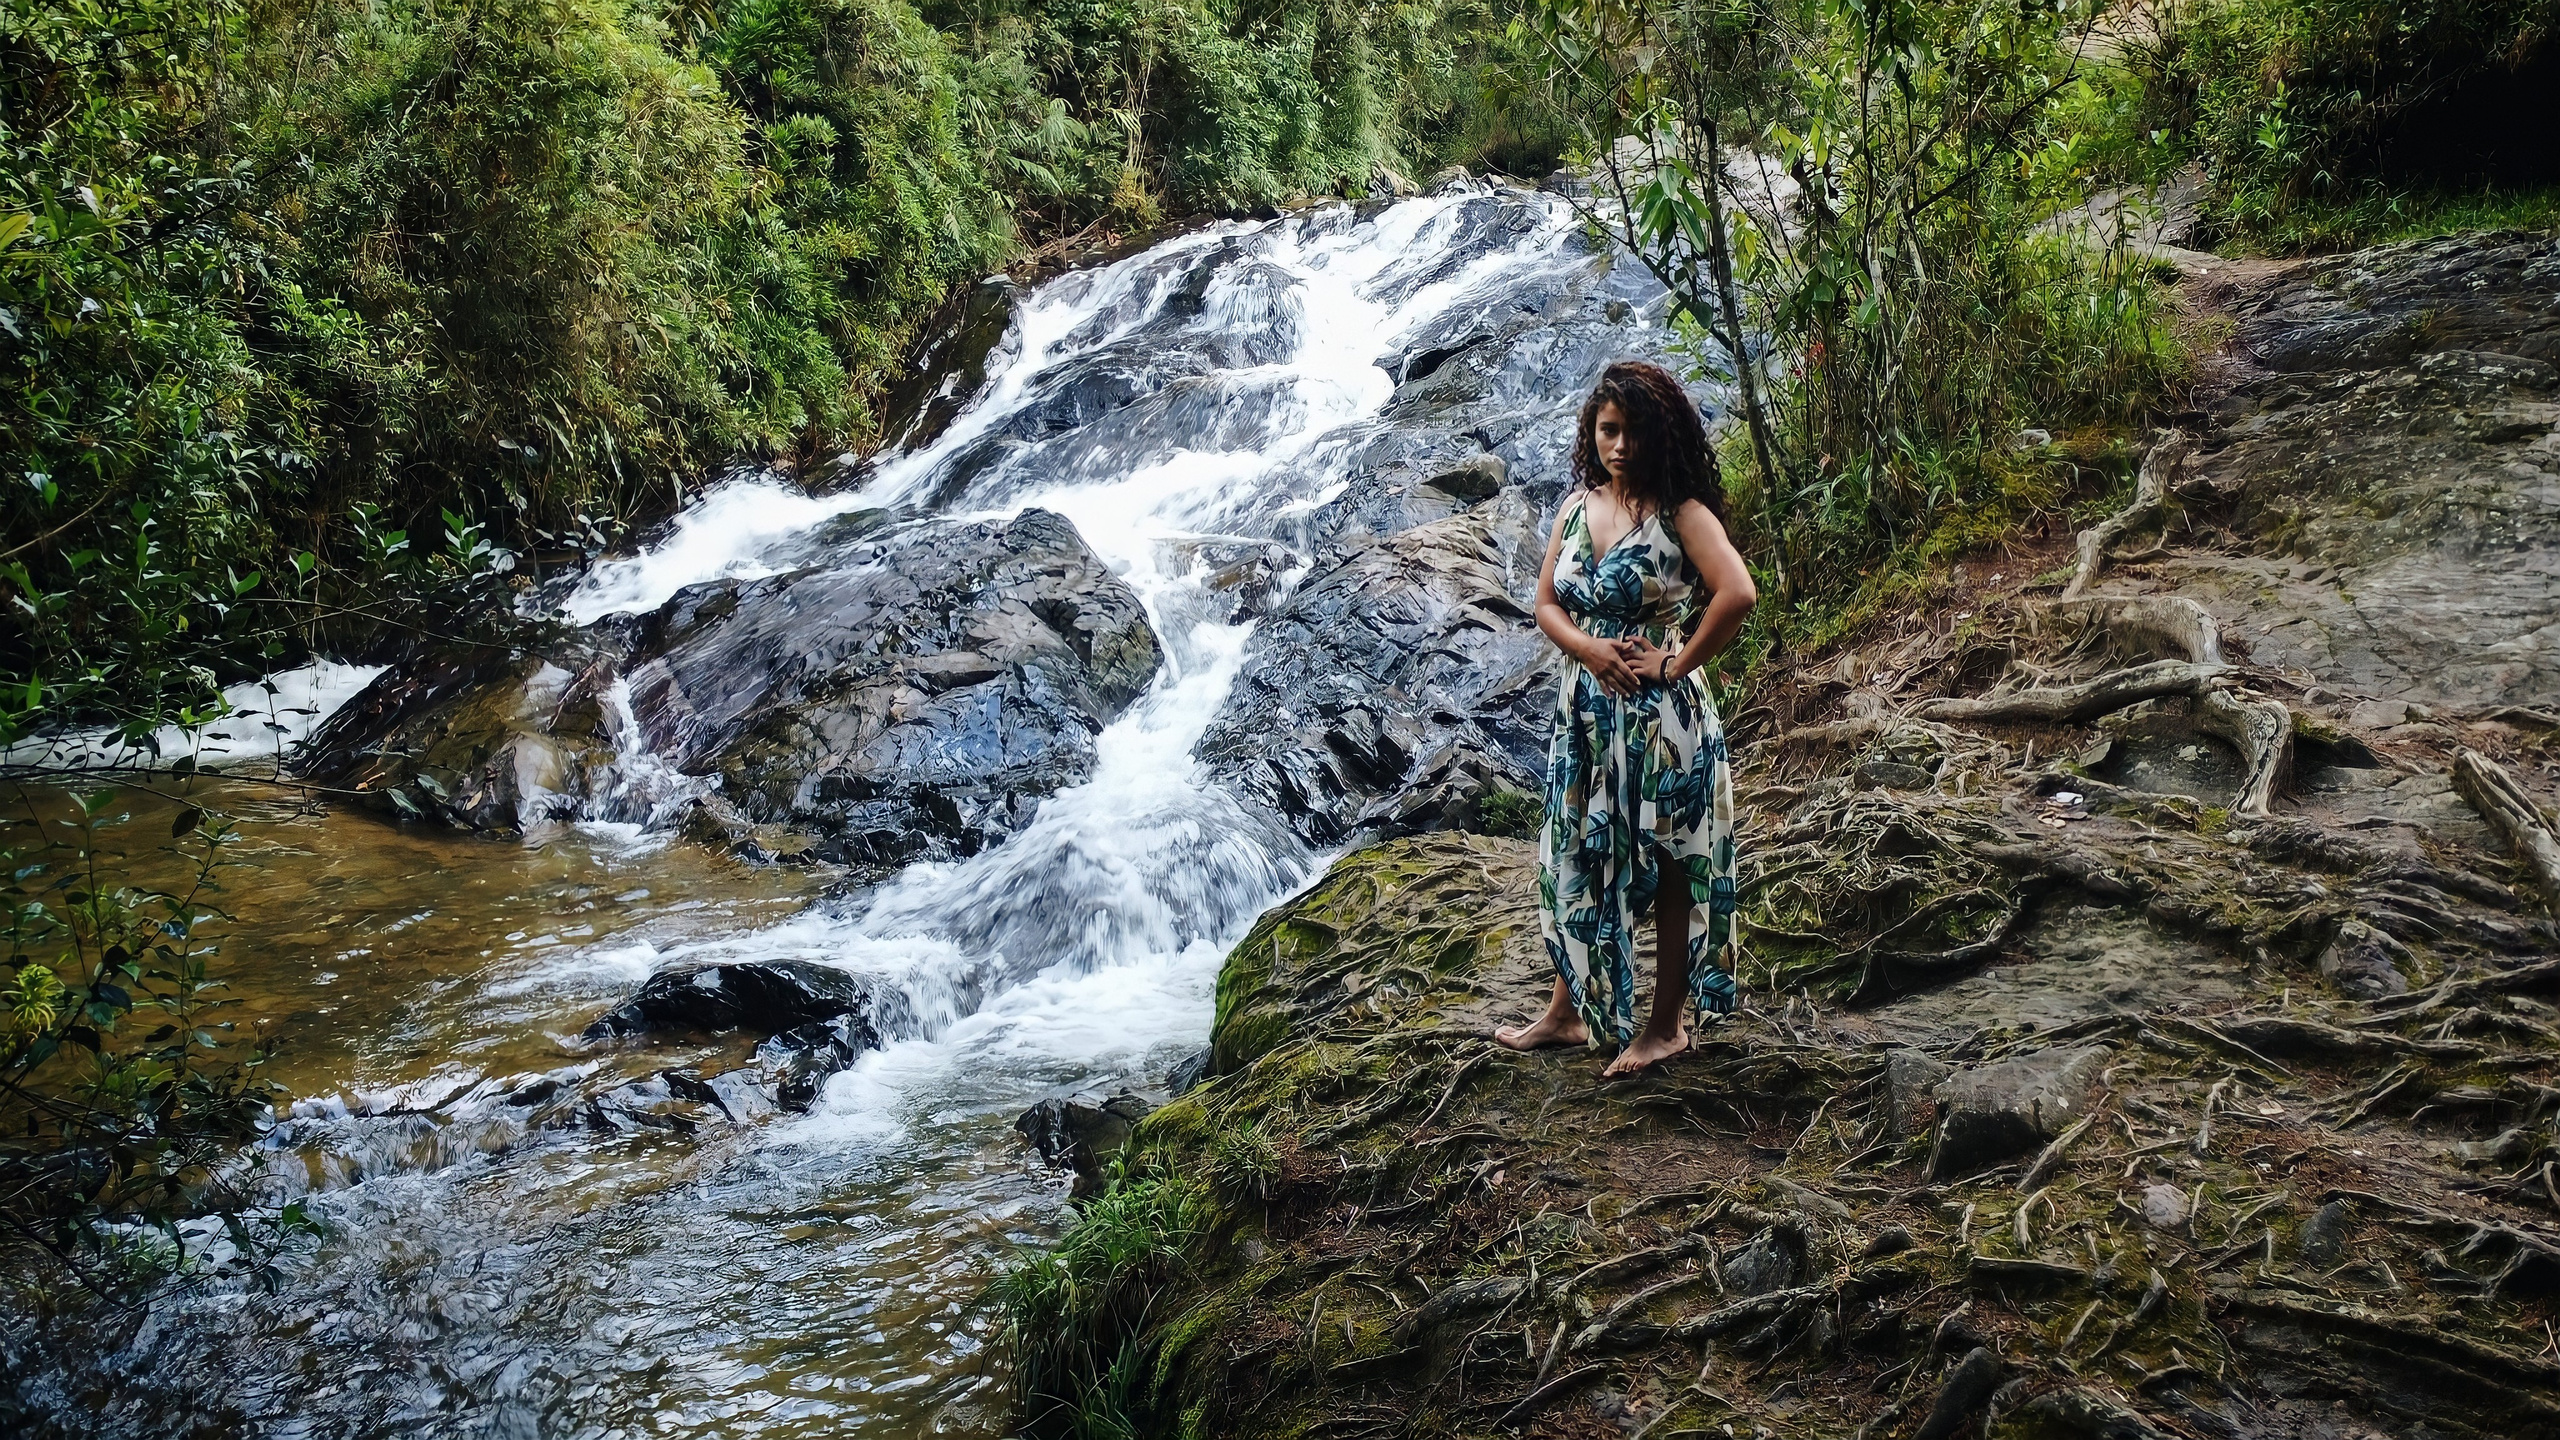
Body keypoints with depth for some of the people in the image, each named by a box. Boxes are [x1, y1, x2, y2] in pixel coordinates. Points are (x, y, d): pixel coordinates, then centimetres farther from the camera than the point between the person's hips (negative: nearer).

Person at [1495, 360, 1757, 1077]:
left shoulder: (1680, 512, -12)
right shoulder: (1577, 505, 7)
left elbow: (1738, 592, -25)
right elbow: (1547, 603, 9)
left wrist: (1678, 664, -18)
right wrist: (1588, 648, -10)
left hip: (1658, 718, -6)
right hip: (1585, 712, 7)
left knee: (1667, 868, 8)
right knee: (1577, 861, 16)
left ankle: (1666, 1025, 21)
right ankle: (1568, 1011, 31)